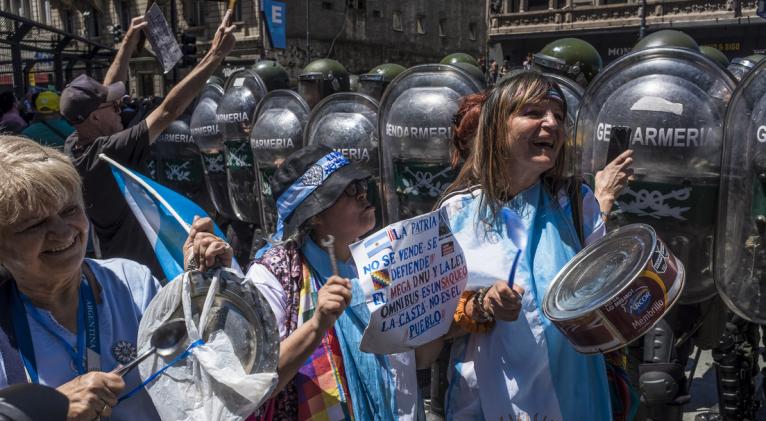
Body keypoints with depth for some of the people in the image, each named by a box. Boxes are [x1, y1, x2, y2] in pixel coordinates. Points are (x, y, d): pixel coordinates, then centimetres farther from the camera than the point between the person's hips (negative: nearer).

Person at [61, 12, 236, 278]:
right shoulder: (108, 154, -31)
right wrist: (216, 54, -33)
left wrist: (128, 44, 10)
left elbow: (102, 94, 6)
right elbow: (169, 110, -35)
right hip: (139, 271, -9)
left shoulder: (74, 146, -6)